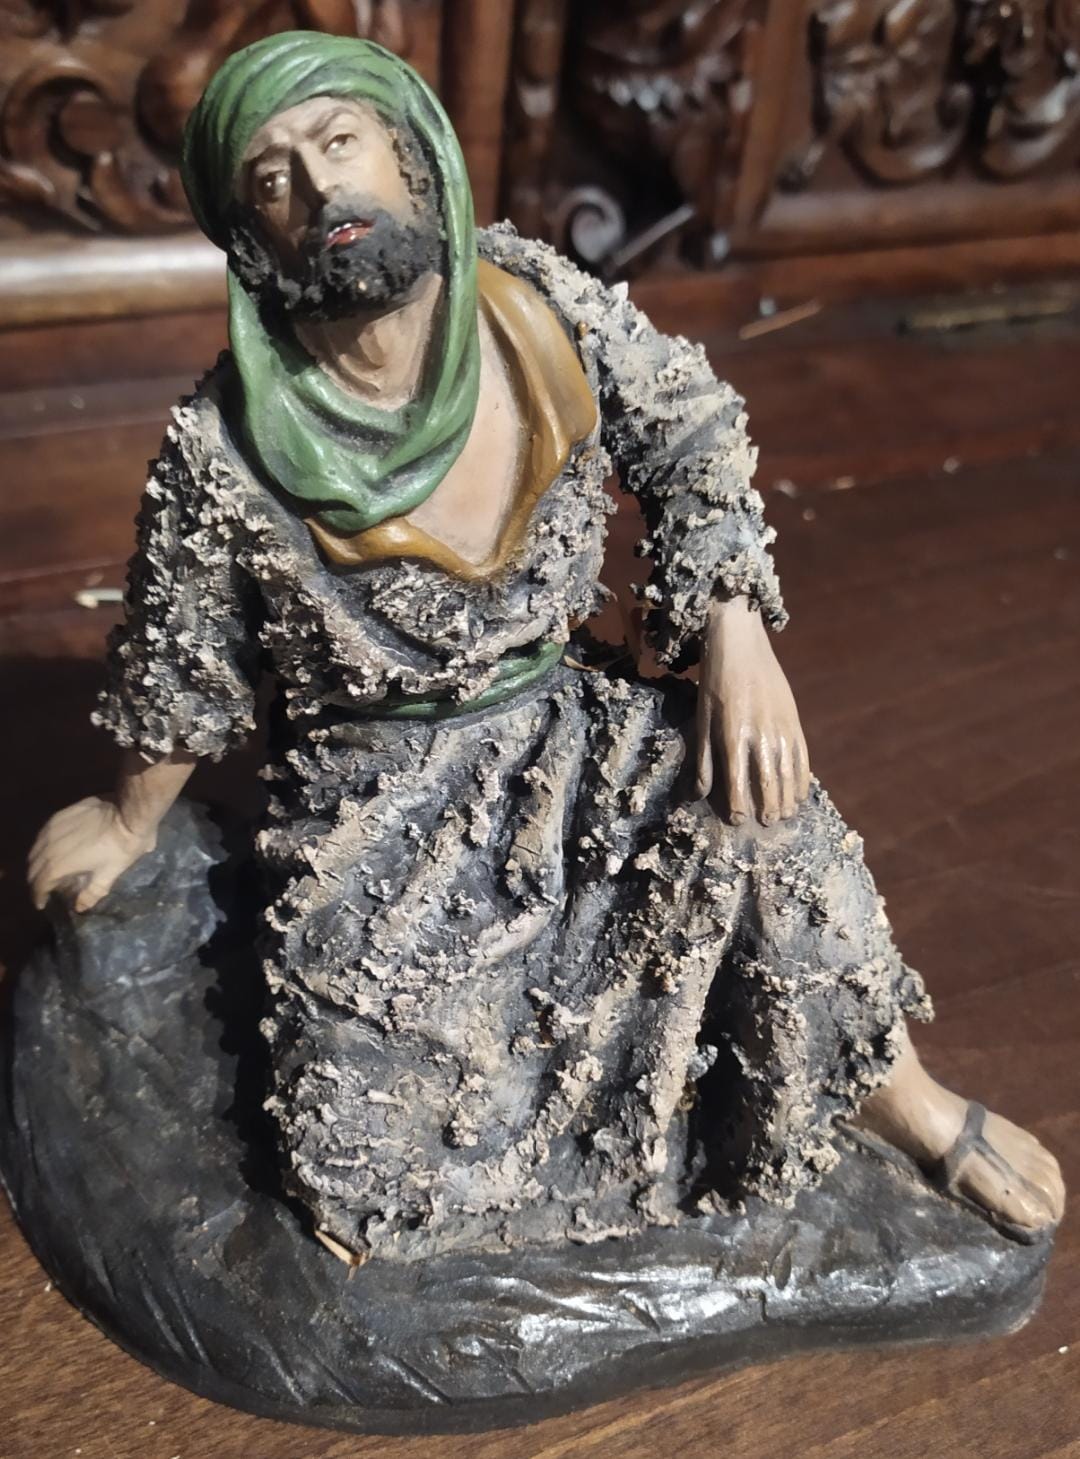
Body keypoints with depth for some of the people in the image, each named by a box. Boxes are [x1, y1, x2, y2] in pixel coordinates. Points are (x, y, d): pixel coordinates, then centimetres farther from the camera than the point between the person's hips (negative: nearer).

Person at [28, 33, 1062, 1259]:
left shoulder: (542, 306, -13)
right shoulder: (227, 452, -19)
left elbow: (695, 435, 1)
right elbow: (175, 673, -3)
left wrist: (733, 630, -13)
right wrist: (131, 822, 13)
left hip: (564, 735, 2)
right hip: (375, 814, -2)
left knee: (752, 792, -26)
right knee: (380, 1167, -14)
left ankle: (893, 1090, 1)